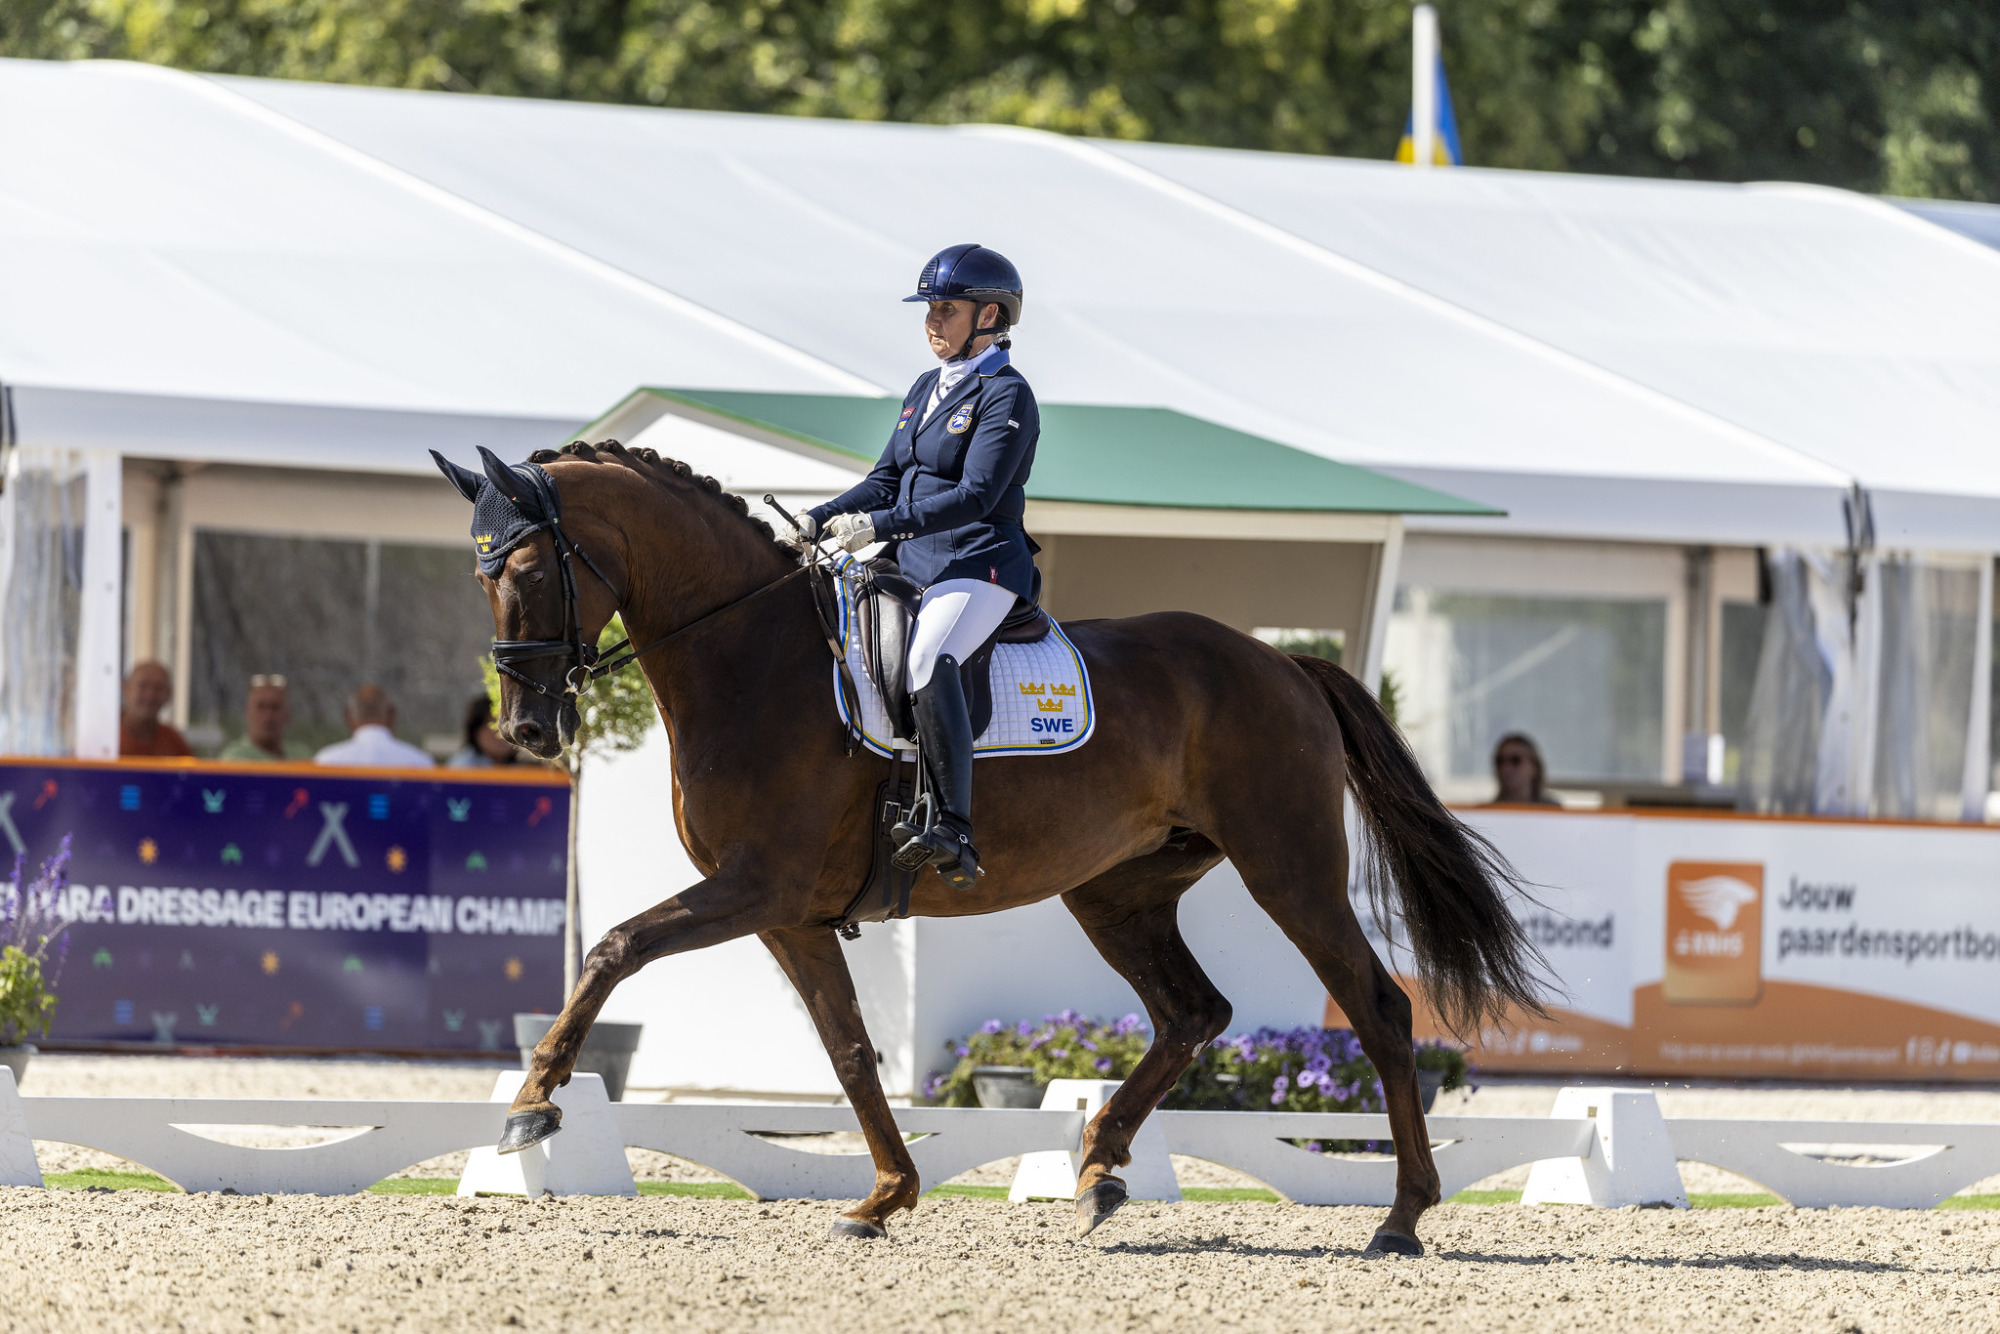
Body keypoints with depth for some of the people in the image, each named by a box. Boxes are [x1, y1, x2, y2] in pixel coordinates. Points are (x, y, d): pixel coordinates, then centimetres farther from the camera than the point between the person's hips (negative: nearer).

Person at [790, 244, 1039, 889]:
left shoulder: (1007, 396, -9)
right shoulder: (926, 389, 18)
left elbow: (974, 496, -19)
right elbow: (888, 480, 21)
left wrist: (879, 526, -26)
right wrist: (818, 521, 5)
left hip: (980, 568, -10)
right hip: (914, 567, 10)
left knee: (929, 661, -35)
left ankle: (954, 835, -43)